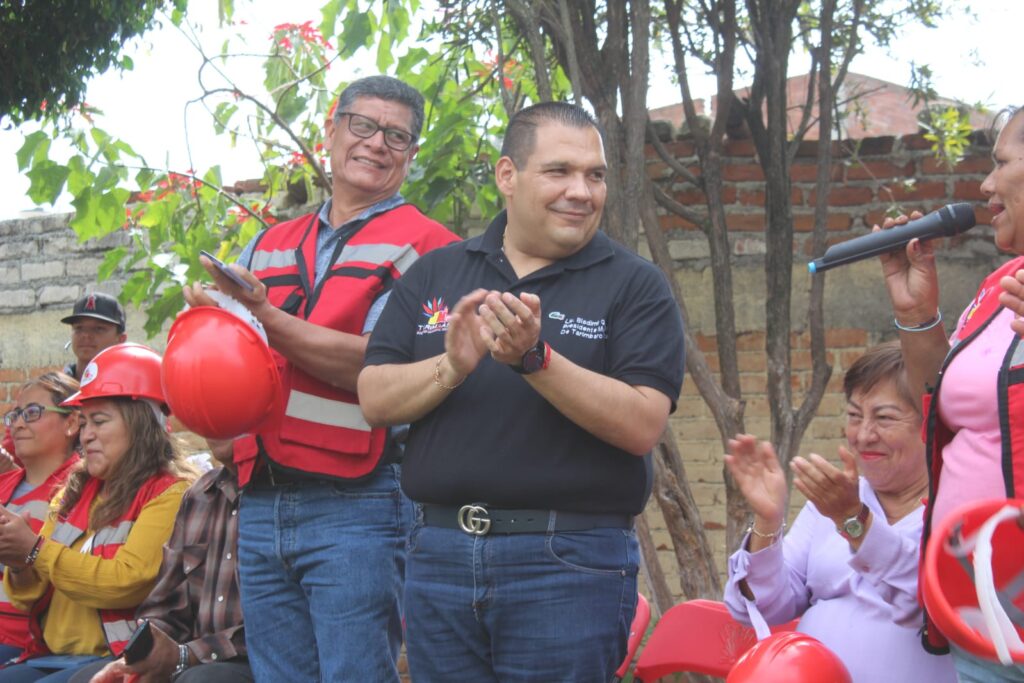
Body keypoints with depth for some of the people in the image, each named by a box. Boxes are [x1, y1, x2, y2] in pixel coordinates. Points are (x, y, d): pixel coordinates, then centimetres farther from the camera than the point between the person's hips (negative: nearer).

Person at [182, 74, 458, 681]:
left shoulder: (425, 248, 1)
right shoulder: (269, 246, 20)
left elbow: (379, 367, -12)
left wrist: (266, 318, -19)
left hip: (357, 503, -6)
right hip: (261, 505, 6)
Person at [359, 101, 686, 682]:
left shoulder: (634, 285, 0)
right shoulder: (435, 275, 11)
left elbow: (643, 425, -11)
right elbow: (375, 399, 4)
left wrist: (535, 359, -21)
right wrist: (451, 368, -14)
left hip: (570, 564, -3)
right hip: (441, 553, 3)